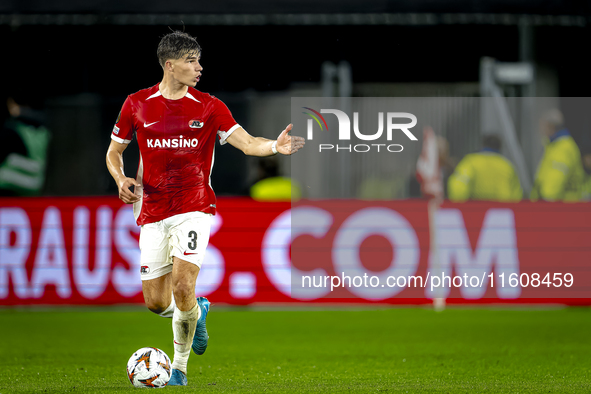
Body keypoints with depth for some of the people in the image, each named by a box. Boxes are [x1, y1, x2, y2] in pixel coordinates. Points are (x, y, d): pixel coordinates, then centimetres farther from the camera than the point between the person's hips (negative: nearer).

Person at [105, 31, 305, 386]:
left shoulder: (209, 107, 1)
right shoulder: (137, 104, 3)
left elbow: (247, 142, -8)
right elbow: (114, 151, 13)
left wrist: (276, 146, -29)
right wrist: (121, 179, -7)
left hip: (193, 209, -2)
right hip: (153, 213, 2)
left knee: (183, 286, -19)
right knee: (156, 301, 0)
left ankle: (180, 367, 2)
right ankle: (197, 311, 36)